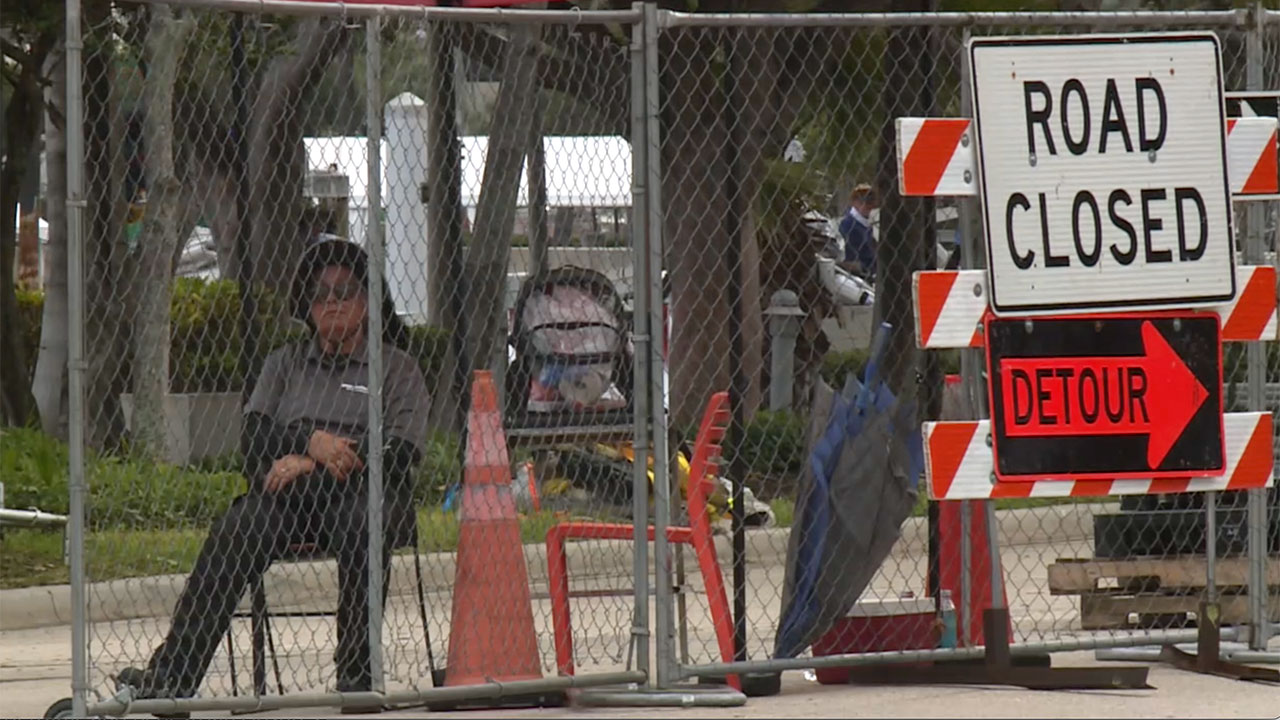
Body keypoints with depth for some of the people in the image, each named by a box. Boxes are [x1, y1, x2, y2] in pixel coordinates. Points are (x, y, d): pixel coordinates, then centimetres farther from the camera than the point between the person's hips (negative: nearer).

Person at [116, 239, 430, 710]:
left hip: (363, 490, -2)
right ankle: (173, 673, -42)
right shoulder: (285, 363, 26)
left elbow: (402, 452, 0)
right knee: (236, 533, -30)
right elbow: (254, 436, 12)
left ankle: (358, 676, -38)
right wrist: (311, 440, -9)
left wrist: (315, 463, -9)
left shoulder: (397, 369, 16)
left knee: (362, 529, -39)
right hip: (285, 492, 2)